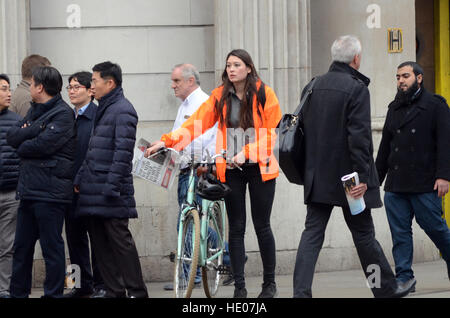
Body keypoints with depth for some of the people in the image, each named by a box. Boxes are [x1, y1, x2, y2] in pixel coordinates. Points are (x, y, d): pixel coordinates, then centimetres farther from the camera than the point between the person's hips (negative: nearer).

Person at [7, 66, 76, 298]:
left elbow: (44, 144, -20)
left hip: (50, 192, -9)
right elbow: (12, 136, 9)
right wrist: (33, 131, -9)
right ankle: (18, 293, 19)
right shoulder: (34, 111, 19)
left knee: (51, 247, -3)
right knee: (21, 246, 12)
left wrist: (22, 147, -2)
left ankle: (53, 294, 3)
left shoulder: (63, 114, -9)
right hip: (29, 189, 9)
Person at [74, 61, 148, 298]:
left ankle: (136, 292, -4)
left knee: (119, 241, -7)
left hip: (111, 192, -9)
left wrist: (111, 187, -21)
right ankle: (114, 290, 12)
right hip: (95, 190, 9)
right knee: (100, 243, 9)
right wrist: (80, 179, 19)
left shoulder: (122, 110, -11)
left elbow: (123, 152, -18)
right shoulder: (103, 110, 19)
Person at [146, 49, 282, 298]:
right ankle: (239, 286, 6)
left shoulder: (264, 93, -3)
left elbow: (271, 133, -5)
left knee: (262, 226, 2)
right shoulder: (220, 96, 5)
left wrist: (246, 152, -17)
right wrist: (166, 141, -14)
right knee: (236, 228, 2)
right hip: (230, 169, 2)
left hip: (259, 168, -2)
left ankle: (269, 282, 16)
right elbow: (196, 122, -2)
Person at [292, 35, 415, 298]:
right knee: (364, 234, 7)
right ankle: (386, 288, 20)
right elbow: (359, 136, -19)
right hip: (347, 176, -5)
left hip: (317, 178, 5)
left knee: (312, 233, 2)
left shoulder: (312, 87, 9)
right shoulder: (356, 88, -12)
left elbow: (303, 130, 15)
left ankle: (301, 292, -8)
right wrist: (362, 176, -19)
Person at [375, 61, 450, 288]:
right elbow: (385, 146, 24)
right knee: (400, 231, 0)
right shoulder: (394, 108, 19)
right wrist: (376, 178, 19)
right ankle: (404, 276, 2)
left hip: (425, 184, -5)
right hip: (395, 184, 5)